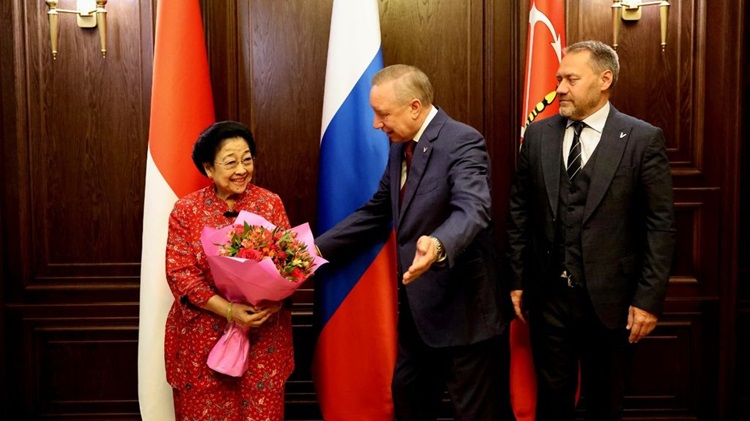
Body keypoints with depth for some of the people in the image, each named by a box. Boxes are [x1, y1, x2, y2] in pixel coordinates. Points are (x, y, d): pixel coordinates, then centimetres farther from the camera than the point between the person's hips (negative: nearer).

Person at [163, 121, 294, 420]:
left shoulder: (270, 204, 1)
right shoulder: (186, 210, -3)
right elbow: (180, 273, -9)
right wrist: (228, 310, -20)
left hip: (263, 335, 1)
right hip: (203, 336, -1)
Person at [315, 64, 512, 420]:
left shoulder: (462, 142, -19)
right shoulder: (400, 146, 8)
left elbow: (472, 210, -33)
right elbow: (376, 211, 14)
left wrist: (438, 245, -54)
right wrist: (319, 247, 7)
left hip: (462, 307, -8)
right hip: (417, 305, 9)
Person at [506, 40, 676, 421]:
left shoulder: (643, 139, -6)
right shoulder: (537, 135, 3)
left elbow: (660, 226, -6)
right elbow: (519, 213, 6)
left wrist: (649, 299, -9)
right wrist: (517, 280, 5)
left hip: (610, 299, -2)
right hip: (548, 295, 2)